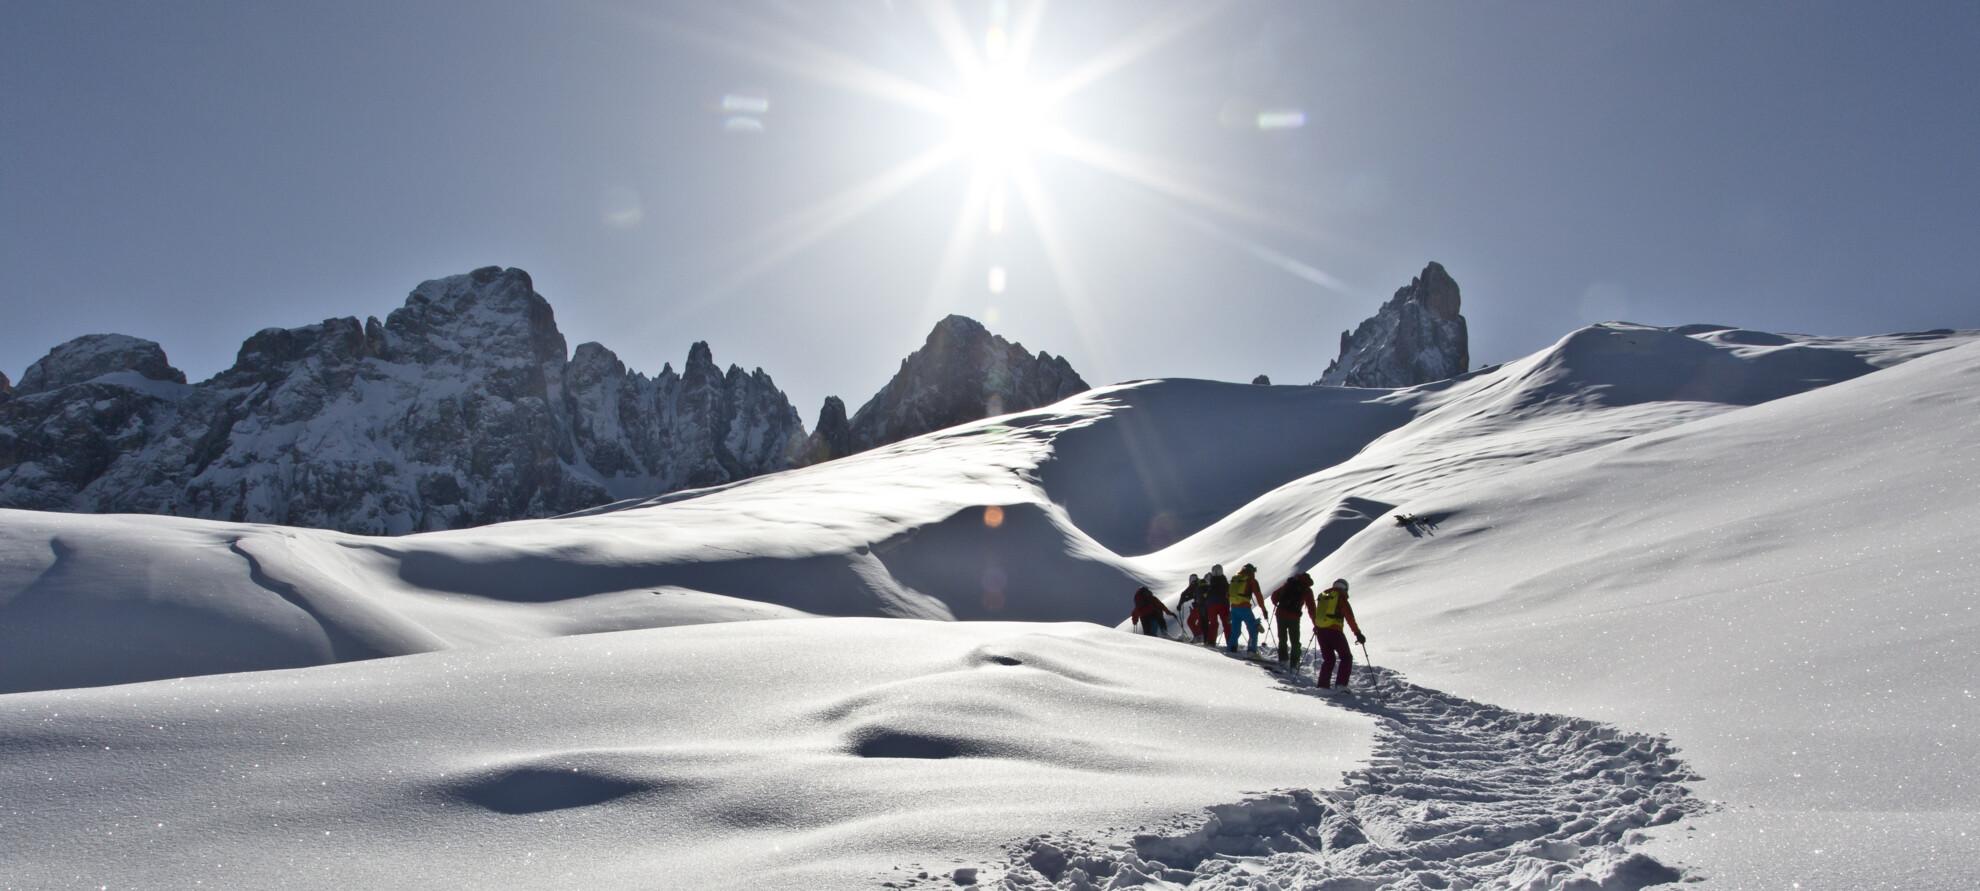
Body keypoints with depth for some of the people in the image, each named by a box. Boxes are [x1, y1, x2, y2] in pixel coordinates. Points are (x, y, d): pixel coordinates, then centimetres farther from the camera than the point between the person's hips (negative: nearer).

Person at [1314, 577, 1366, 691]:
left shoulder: (1322, 597, 17)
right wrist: (1358, 633, -6)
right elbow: (1349, 617, -6)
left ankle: (1323, 684, 5)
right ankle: (1341, 684, -6)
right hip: (1334, 631, -6)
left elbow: (1316, 614, 26)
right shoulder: (1341, 598, 0)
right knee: (1346, 657, 6)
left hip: (1320, 631, 6)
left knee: (1328, 659, 16)